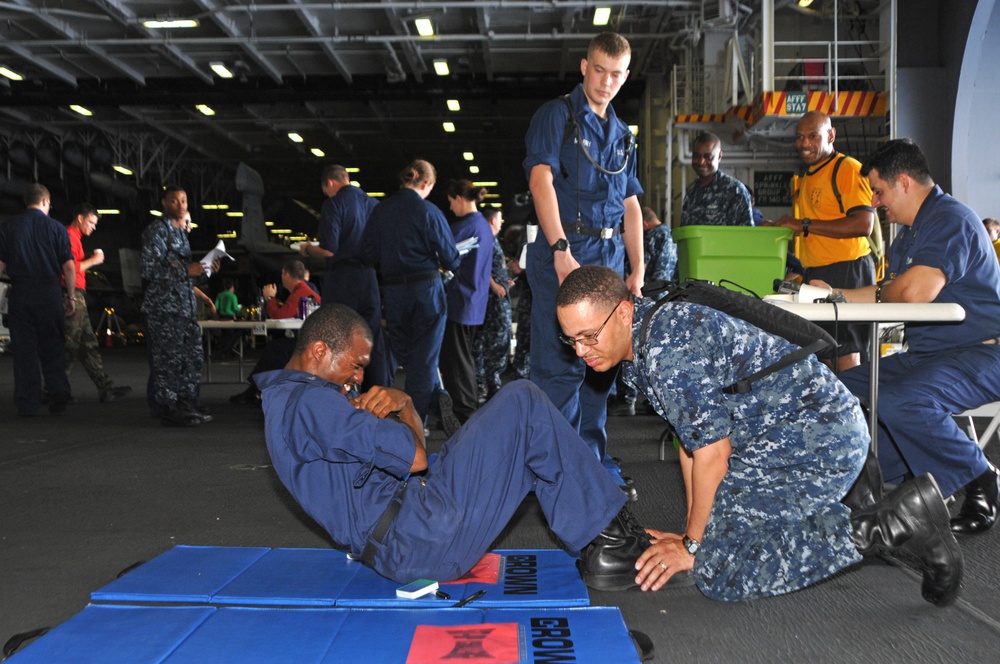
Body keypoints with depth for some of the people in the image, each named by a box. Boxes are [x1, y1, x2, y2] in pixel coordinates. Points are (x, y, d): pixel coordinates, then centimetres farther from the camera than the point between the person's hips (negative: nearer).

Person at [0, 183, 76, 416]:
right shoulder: (56, 227, 1)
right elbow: (69, 266, -2)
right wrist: (71, 296, 5)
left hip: (19, 293, 1)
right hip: (49, 292, -1)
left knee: (23, 348, 5)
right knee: (52, 347, 10)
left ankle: (27, 404, 7)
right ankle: (58, 392, -3)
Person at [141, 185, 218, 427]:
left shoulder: (181, 232, 19)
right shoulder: (157, 229, -6)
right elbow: (148, 268, -15)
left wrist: (204, 270, 8)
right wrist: (186, 271, -17)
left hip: (185, 305, 9)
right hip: (164, 305, -8)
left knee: (191, 356, 9)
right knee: (168, 357, -5)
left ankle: (187, 403, 18)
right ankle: (169, 408, 1)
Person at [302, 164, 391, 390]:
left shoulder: (334, 204, -8)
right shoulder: (372, 203, 9)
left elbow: (329, 250, -16)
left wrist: (308, 249, 3)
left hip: (341, 278, -5)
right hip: (369, 278, 5)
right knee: (374, 341, 10)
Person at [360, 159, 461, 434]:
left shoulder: (379, 211, 3)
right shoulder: (428, 211, -8)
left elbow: (368, 256, 4)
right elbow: (450, 258, -6)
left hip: (394, 292, 3)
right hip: (427, 289, -3)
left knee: (403, 354, 17)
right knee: (424, 357, 5)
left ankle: (435, 395, 4)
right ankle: (414, 422, 4)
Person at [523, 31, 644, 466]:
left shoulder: (622, 136, 21)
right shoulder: (557, 115, 0)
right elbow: (541, 179, -14)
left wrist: (638, 269, 11)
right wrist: (561, 251, -26)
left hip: (610, 257, 7)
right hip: (564, 252, -7)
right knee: (561, 362, -7)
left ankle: (593, 458, 21)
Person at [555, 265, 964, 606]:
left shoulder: (670, 349, -25)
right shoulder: (643, 343, 7)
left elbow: (712, 453, -20)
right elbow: (690, 439, 12)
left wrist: (693, 548, -6)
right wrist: (693, 532, 12)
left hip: (819, 439, -10)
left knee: (718, 570, -14)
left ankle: (881, 527, -10)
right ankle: (849, 497, 21)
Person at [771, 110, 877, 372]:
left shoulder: (849, 168, -7)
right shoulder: (805, 179, 21)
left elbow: (863, 225, -18)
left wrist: (804, 225, -17)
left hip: (846, 271, -8)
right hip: (813, 274, 8)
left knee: (844, 353, -9)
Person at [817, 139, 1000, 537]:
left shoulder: (951, 220, -17)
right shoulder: (909, 232, 16)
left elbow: (914, 292, -29)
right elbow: (889, 295, 22)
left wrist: (881, 291, -6)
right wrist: (833, 294, 19)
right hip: (924, 354, 11)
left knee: (897, 402, -34)